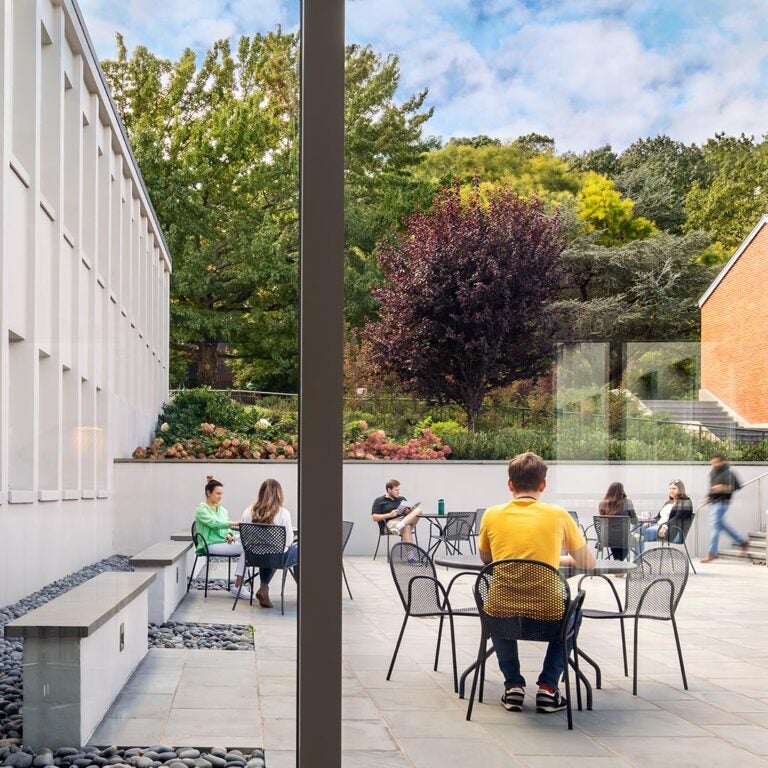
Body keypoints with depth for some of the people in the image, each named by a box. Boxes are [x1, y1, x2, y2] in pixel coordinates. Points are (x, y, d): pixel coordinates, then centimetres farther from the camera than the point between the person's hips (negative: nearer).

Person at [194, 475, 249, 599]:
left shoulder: (222, 509, 21)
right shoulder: (201, 509, -3)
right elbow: (213, 523, -19)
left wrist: (229, 534, -4)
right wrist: (234, 523, -29)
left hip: (224, 542, 7)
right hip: (211, 545, -7)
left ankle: (239, 584, -22)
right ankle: (237, 587, -23)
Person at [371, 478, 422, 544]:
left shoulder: (402, 499, 26)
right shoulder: (379, 501, 11)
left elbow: (409, 510, 22)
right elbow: (374, 518, 1)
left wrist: (409, 511, -3)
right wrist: (390, 515, -13)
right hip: (391, 522, -5)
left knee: (418, 509, -25)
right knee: (407, 528, -38)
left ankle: (399, 526, -45)